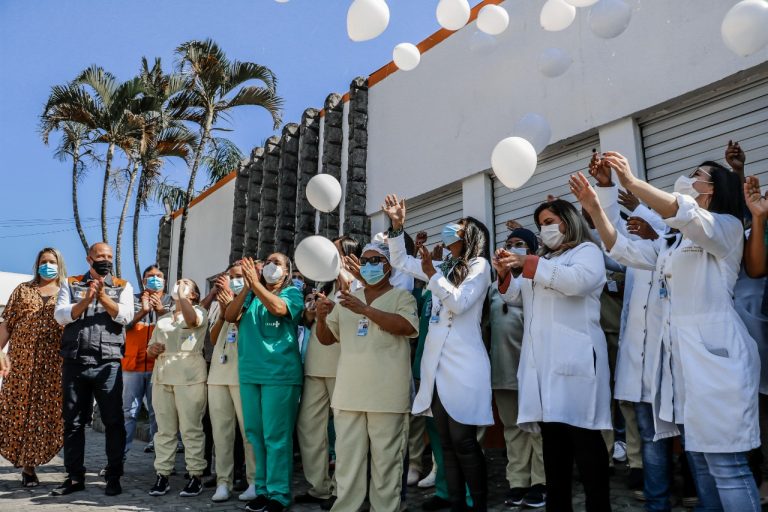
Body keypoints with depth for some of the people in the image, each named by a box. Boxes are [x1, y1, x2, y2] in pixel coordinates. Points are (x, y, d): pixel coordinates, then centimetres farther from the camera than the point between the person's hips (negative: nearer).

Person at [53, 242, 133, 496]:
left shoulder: (122, 286, 8)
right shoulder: (71, 284, 11)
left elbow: (125, 316, -7)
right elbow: (60, 315, -2)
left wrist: (102, 296, -14)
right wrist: (86, 300, -15)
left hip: (108, 364, -2)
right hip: (74, 362, 2)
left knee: (113, 421, 1)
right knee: (73, 421, 8)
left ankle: (114, 476, 10)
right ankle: (75, 476, 20)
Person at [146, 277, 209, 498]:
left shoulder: (200, 311, 7)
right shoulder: (162, 319, 24)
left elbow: (191, 320, -18)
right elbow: (150, 349, 24)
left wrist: (182, 294, -8)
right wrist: (152, 349, 1)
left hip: (189, 376, -5)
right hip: (162, 376, 5)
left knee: (191, 428, -4)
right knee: (164, 429, 6)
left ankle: (195, 476, 2)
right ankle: (162, 475, 11)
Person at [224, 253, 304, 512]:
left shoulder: (293, 292, 2)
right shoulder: (251, 295, 16)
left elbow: (279, 308, -19)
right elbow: (230, 316, 3)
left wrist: (255, 283, -15)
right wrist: (246, 287, -6)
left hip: (280, 373, -5)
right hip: (249, 373, 6)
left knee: (276, 436, -3)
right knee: (255, 434, 11)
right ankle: (262, 489, 22)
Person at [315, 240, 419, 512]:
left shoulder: (401, 296, 3)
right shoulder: (347, 300, 18)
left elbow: (408, 327, -16)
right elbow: (326, 338, 18)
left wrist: (366, 309, -21)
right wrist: (321, 318, -4)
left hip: (386, 394, -4)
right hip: (349, 392, 5)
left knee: (386, 460, 1)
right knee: (347, 459, 7)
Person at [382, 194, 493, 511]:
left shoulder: (479, 265, 0)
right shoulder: (443, 267, 18)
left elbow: (459, 302, -12)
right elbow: (400, 262, 22)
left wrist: (431, 274, -11)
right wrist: (397, 227, 11)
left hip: (463, 363, -6)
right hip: (436, 362, 7)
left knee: (463, 440, -7)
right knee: (447, 442, 8)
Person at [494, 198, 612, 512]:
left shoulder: (587, 250, 8)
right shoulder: (543, 258, 26)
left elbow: (577, 281, -14)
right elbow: (515, 296, 23)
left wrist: (529, 263, -13)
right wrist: (505, 274, 4)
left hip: (574, 357, -6)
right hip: (541, 359, 6)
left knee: (583, 436, -8)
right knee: (552, 437, 5)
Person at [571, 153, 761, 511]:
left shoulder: (726, 226, -2)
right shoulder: (671, 243, 22)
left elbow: (685, 213, -23)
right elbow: (623, 250, 22)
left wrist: (631, 182, -30)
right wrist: (594, 209, 11)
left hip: (714, 354, -8)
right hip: (678, 356, 8)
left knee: (725, 464, -8)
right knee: (699, 459, 11)